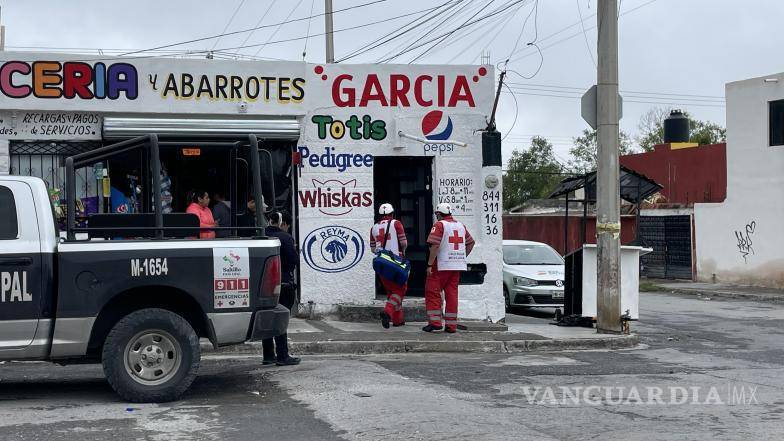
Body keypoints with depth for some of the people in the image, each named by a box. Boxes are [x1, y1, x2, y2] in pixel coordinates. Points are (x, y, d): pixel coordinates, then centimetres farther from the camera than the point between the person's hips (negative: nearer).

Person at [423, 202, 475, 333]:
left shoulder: (439, 225, -8)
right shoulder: (460, 225, 14)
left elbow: (435, 246, -17)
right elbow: (471, 243, 22)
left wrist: (430, 265, -15)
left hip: (442, 266, -6)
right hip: (458, 266, 6)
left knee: (432, 292, 2)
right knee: (452, 293, 9)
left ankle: (435, 321, -3)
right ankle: (451, 325, 8)